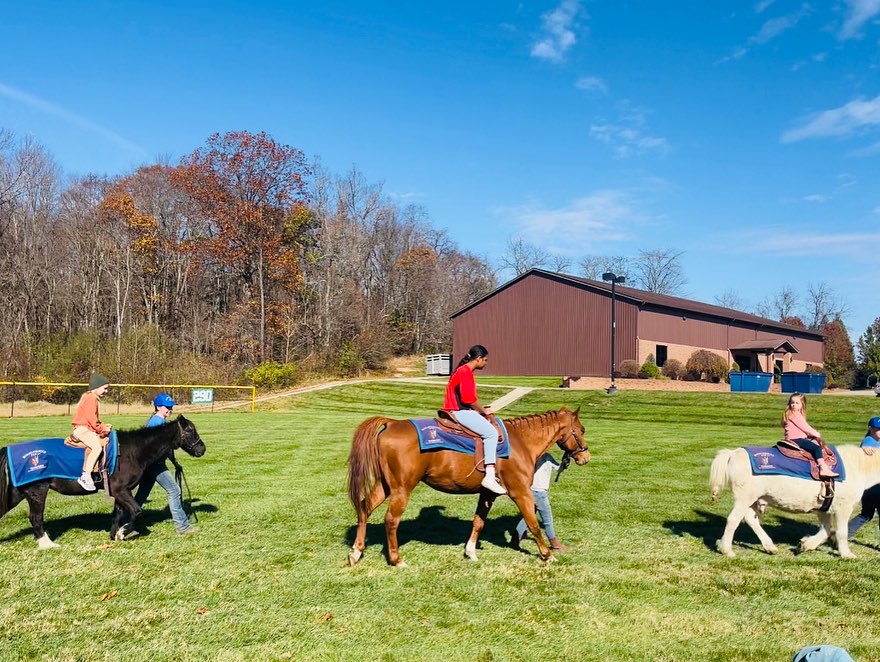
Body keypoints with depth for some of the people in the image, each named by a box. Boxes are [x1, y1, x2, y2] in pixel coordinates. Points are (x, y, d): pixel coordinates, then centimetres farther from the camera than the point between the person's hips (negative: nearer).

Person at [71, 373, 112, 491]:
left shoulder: (91, 398, 22)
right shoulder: (91, 398, -10)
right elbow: (91, 418, -19)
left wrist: (103, 426, 9)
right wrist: (102, 428, -9)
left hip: (89, 429, 11)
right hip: (82, 429, -11)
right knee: (97, 447, -28)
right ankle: (86, 477, -32)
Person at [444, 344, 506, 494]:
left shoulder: (464, 371, 19)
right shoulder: (465, 372, -12)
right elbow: (468, 399, -18)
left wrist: (482, 409, 13)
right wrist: (484, 411, -6)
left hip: (461, 410, 11)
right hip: (460, 412, -11)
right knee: (491, 432, -19)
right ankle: (489, 477, -26)